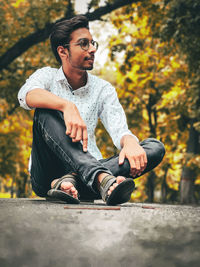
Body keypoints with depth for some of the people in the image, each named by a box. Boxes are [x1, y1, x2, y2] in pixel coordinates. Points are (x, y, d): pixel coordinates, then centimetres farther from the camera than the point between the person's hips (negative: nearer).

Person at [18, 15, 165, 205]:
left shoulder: (103, 89, 12)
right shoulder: (47, 76, 6)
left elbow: (119, 130, -3)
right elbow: (27, 95, -20)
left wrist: (130, 142, -29)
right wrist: (67, 106, -38)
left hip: (88, 170, 3)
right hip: (46, 178, -2)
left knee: (155, 147, -16)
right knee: (45, 112, -26)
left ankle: (69, 182, -36)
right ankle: (102, 178, -46)